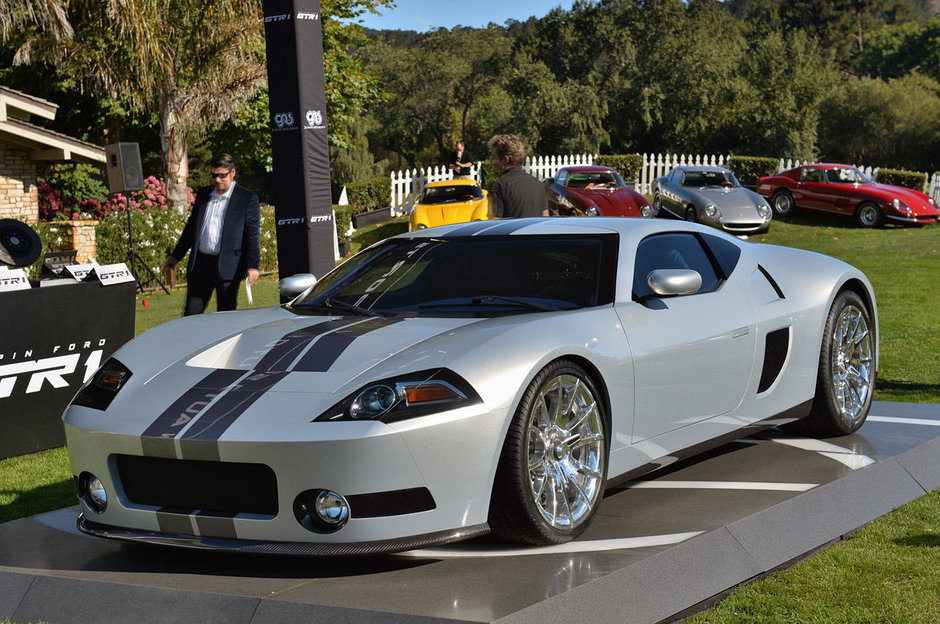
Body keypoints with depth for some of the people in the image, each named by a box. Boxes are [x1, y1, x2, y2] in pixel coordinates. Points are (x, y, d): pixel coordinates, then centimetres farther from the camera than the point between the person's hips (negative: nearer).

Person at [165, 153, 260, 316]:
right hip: (200, 264, 5)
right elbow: (191, 226, 21)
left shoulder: (248, 198, -2)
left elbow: (253, 234, -5)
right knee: (191, 314, 5)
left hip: (228, 268, -5)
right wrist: (176, 255, 21)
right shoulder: (203, 194, 13)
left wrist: (253, 265, -13)